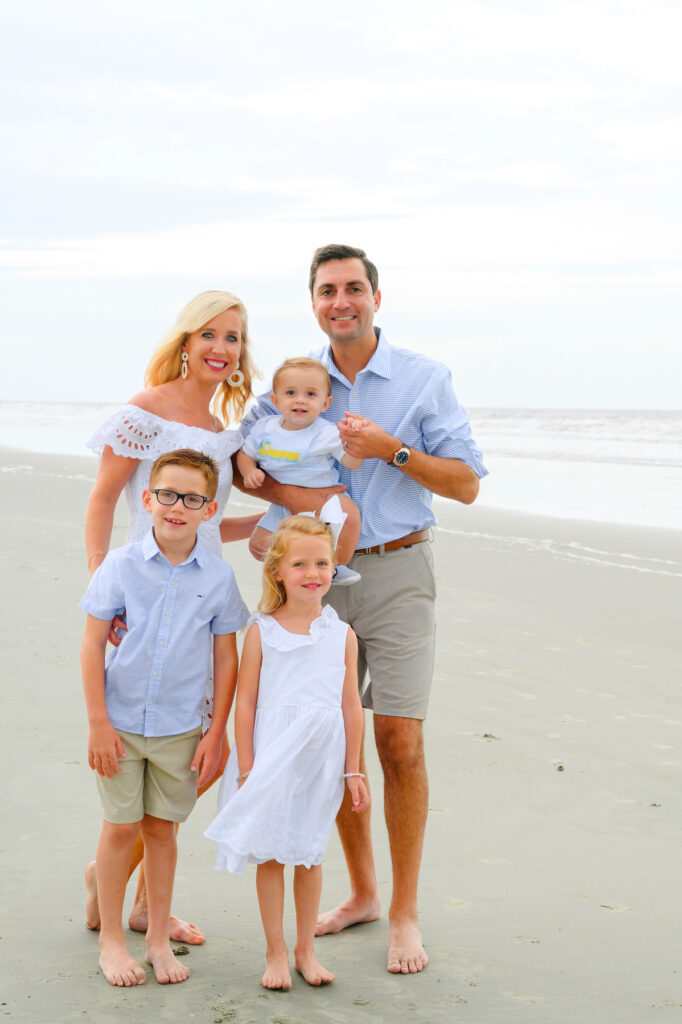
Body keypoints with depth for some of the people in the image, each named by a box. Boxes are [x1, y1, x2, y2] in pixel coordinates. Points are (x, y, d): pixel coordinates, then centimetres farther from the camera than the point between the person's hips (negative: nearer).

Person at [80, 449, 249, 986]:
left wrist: (216, 732, 1)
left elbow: (226, 657, 3)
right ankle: (111, 939, 20)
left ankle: (159, 937, 24)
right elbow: (92, 644, -4)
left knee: (161, 828, 10)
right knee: (120, 827, 5)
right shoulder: (122, 565, -8)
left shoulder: (218, 576, -4)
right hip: (121, 723, -1)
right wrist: (98, 723, -8)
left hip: (181, 728, 1)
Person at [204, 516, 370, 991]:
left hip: (321, 760, 2)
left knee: (310, 855, 12)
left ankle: (306, 948, 25)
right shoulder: (262, 632, -6)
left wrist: (353, 771, 6)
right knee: (270, 854, 6)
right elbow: (245, 702, -4)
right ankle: (276, 950, 20)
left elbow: (351, 706, 5)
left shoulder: (343, 636, 0)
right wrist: (247, 768, -6)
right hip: (272, 758, -2)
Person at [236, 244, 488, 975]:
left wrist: (391, 449, -16)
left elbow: (467, 483, -2)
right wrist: (284, 493, -11)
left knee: (399, 741, -7)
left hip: (395, 572, -3)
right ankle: (361, 893, 25)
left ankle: (404, 913, 6)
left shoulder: (424, 379, -1)